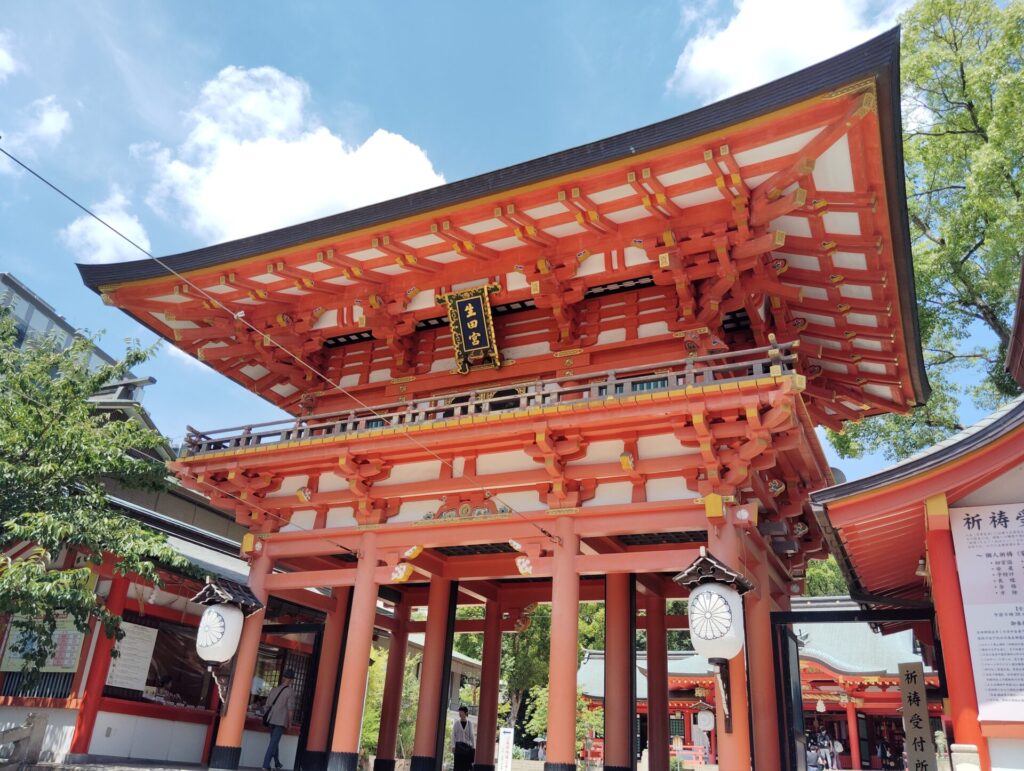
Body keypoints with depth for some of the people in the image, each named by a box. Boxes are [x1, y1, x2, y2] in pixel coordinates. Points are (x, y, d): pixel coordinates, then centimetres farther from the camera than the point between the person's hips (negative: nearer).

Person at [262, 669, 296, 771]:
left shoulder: (275, 689, 11)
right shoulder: (290, 691, -6)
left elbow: (268, 705, 12)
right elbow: (290, 708, -11)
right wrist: (290, 722, -1)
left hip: (271, 720, 6)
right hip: (281, 721, -6)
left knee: (274, 742, 19)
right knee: (273, 743, -4)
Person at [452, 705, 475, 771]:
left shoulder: (469, 724, 6)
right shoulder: (457, 723, 4)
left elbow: (472, 736, 5)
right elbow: (453, 735, 1)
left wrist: (473, 747, -2)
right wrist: (453, 746, -9)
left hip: (467, 746, 1)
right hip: (458, 746, -1)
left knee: (466, 765, -3)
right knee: (458, 765, -6)